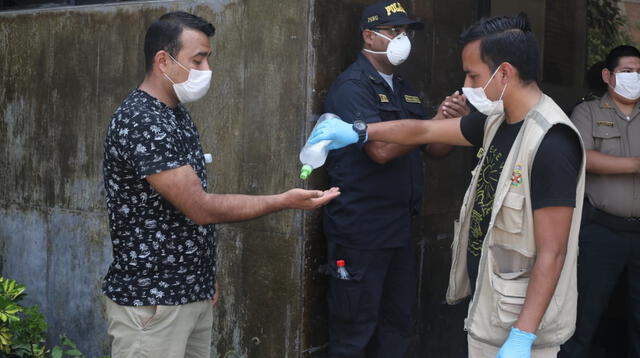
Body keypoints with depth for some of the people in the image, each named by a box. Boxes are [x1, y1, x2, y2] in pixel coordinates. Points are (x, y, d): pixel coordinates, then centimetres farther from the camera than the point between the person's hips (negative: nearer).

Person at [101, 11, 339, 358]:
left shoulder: (176, 114, 10)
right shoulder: (141, 123, -20)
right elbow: (201, 208, -21)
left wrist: (204, 280, 16)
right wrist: (284, 201, -15)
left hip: (194, 292, 8)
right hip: (150, 301, -8)